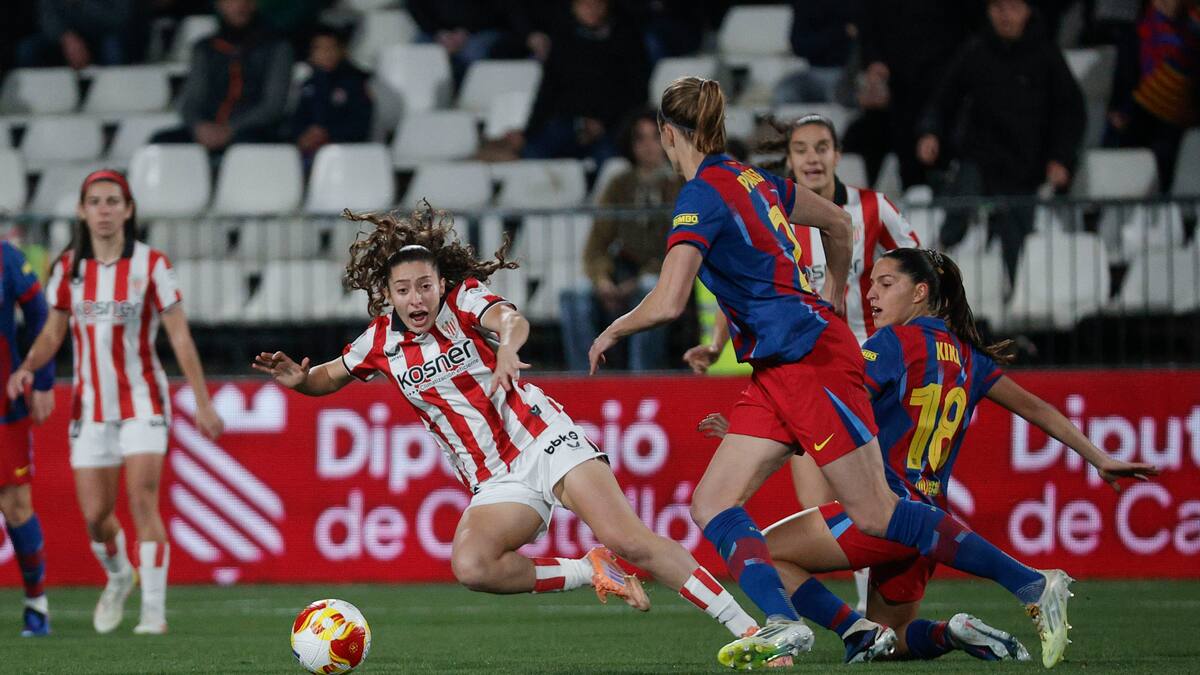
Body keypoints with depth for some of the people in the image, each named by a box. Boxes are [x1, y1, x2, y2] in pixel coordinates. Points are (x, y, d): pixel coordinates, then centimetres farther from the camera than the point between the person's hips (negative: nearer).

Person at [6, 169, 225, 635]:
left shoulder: (151, 265, -6)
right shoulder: (68, 268, 3)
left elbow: (180, 337, -4)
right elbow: (53, 333, 10)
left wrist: (203, 403, -7)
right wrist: (28, 367, -11)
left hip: (142, 400, -3)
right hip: (91, 404, 3)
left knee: (143, 501, -16)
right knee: (94, 514, 2)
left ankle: (154, 609, -13)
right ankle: (118, 577, 33)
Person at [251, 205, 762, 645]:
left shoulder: (464, 298, -5)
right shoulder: (381, 342, 6)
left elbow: (511, 320, -26)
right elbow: (330, 378, 23)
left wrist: (507, 349, -50)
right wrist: (299, 380, -1)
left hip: (543, 441, -3)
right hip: (495, 482, 4)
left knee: (626, 538, -21)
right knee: (470, 566, -27)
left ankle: (744, 625, -17)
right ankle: (591, 572, -8)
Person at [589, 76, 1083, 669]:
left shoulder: (701, 196, -12)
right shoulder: (751, 179, 14)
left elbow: (668, 303, -20)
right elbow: (838, 223, 27)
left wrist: (611, 332, -2)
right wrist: (834, 300, 39)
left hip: (810, 359, -10)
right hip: (776, 372, 10)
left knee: (876, 514, -7)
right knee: (711, 506, -2)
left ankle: (1034, 585, -1)